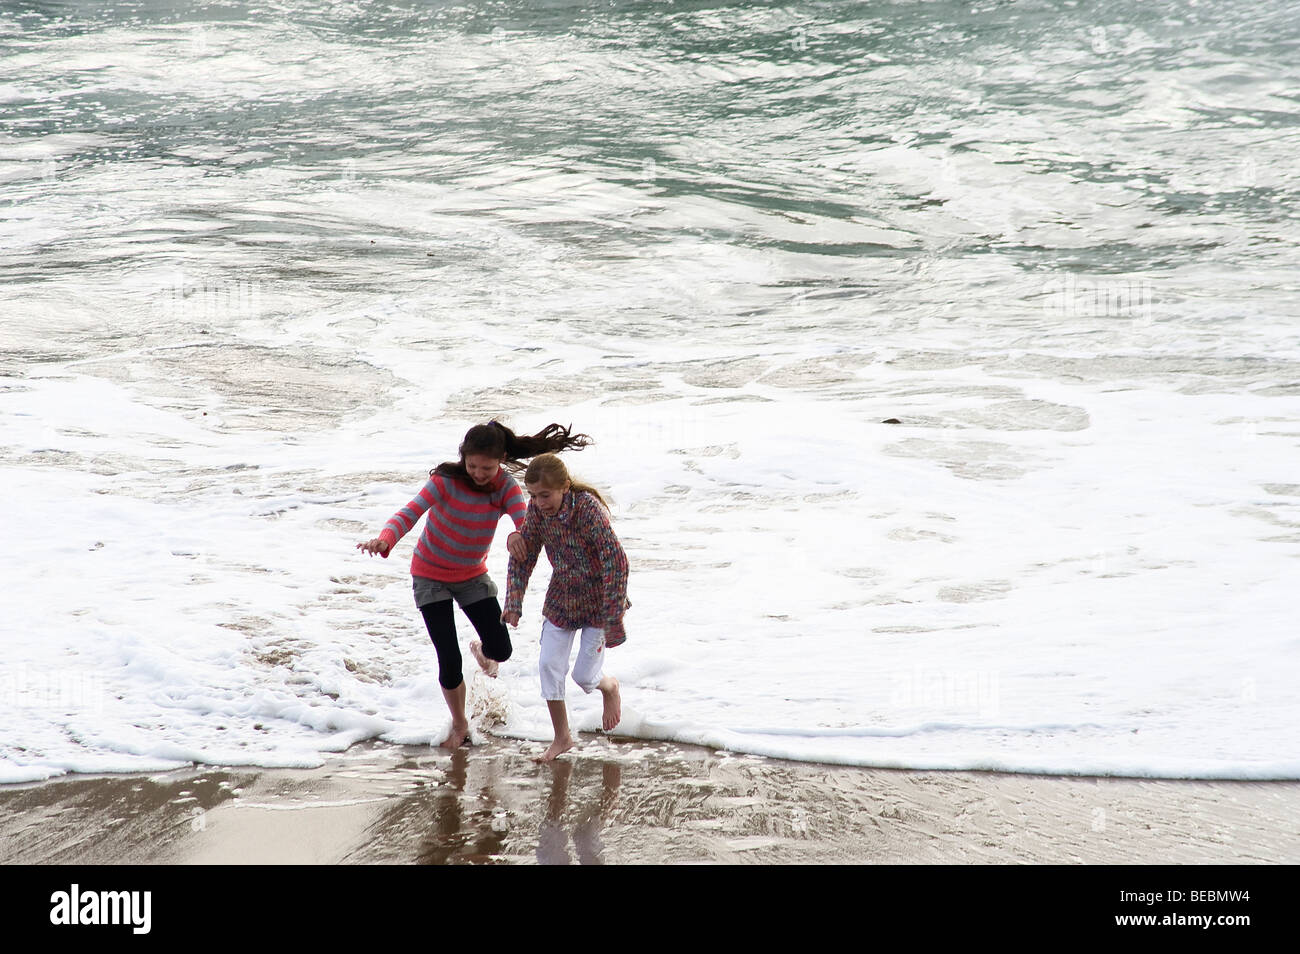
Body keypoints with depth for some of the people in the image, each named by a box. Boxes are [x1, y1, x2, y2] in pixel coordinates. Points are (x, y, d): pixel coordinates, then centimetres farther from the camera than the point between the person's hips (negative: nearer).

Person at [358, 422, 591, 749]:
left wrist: (518, 534, -57)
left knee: (501, 650, -4)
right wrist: (385, 540, -58)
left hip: (473, 575, 3)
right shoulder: (445, 481, -25)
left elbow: (526, 520, -31)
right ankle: (459, 724, 19)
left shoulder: (506, 487, -15)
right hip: (431, 576, -3)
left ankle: (481, 649, 37)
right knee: (449, 660, -9)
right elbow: (410, 513, -37)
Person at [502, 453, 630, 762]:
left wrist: (613, 617, -29)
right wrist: (513, 602, -8)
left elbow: (616, 562, -30)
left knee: (584, 676, -1)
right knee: (549, 665, 0)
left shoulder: (588, 508, -30)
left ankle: (610, 687, 36)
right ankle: (562, 738, 17)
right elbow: (523, 556, 1)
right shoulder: (537, 510, -12)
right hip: (561, 598, 5)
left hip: (599, 600, -5)